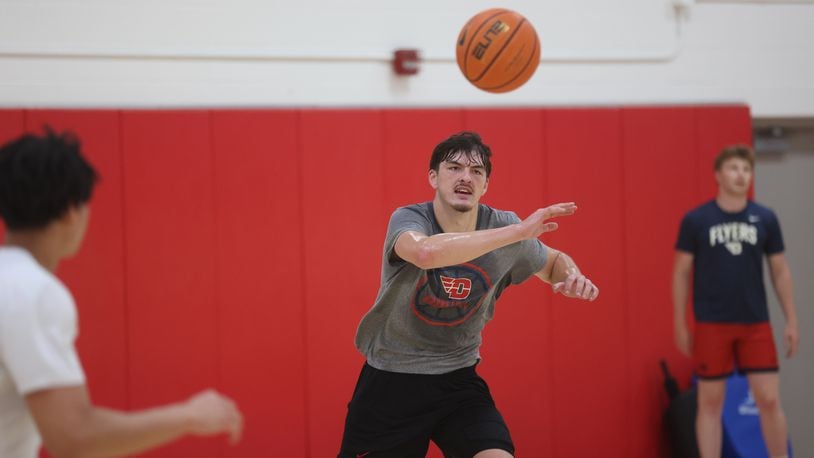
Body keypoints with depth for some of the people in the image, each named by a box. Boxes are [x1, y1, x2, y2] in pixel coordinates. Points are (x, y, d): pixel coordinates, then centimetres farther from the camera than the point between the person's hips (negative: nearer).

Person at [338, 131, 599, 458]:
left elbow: (553, 262, 15)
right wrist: (518, 231, -44)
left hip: (457, 379, 2)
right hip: (389, 380, -2)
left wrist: (571, 277, -11)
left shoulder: (502, 226, -6)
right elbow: (426, 252, -43)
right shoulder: (408, 219, -17)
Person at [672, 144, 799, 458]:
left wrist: (791, 321, 5)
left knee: (769, 399, 0)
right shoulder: (696, 220, -4)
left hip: (756, 324, 2)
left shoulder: (765, 219, 2)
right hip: (711, 325, -1)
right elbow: (681, 272, 1)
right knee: (710, 401, 3)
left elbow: (780, 271, 8)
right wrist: (680, 324, 0)